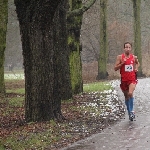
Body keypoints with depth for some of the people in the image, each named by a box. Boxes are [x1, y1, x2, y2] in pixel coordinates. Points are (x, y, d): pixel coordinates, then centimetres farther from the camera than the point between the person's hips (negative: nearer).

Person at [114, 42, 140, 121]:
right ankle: (129, 112, 30)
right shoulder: (120, 57, -4)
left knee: (130, 93, -24)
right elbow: (115, 68, -6)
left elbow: (137, 63, 24)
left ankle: (131, 110, -9)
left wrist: (136, 68, 5)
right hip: (124, 79, 1)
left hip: (132, 79, -1)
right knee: (126, 96, 12)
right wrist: (122, 63, -18)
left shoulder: (134, 57, 2)